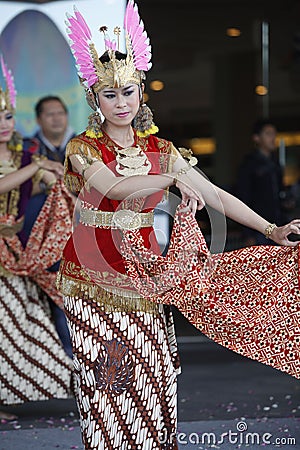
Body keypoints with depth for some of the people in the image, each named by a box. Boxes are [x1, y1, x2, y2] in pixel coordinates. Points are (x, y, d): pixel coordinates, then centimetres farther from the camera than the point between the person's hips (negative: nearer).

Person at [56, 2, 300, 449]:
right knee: (105, 379, -2)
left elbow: (215, 195, 3)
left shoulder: (162, 151, 6)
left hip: (144, 273, 3)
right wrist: (173, 178, -23)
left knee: (152, 376, 2)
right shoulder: (82, 148, -4)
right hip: (93, 276, -3)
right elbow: (114, 187, -24)